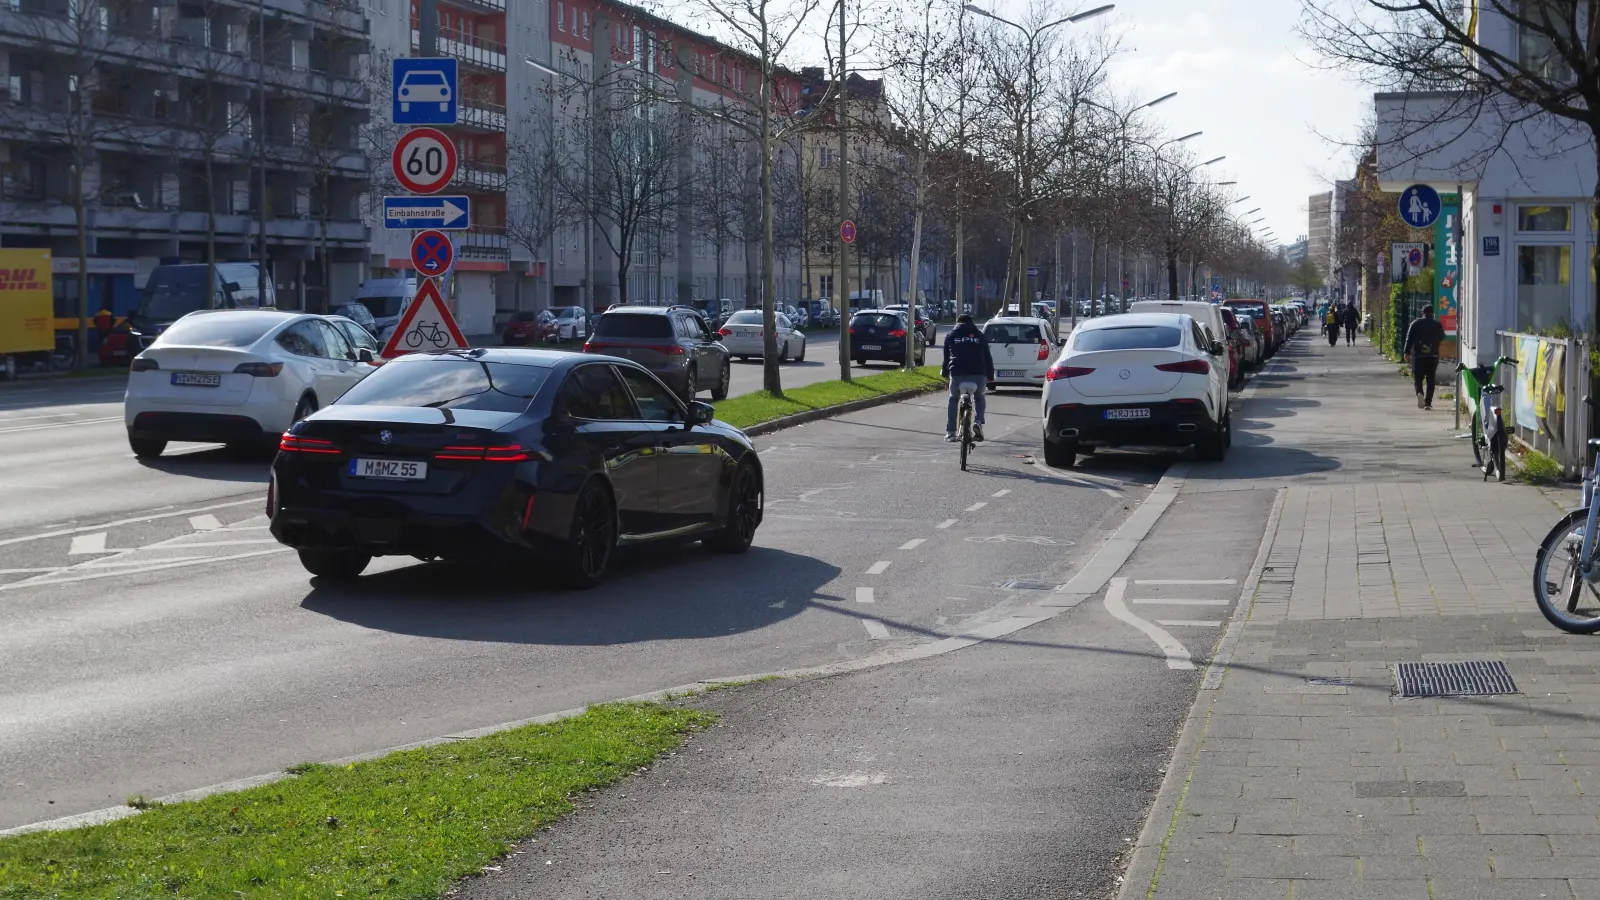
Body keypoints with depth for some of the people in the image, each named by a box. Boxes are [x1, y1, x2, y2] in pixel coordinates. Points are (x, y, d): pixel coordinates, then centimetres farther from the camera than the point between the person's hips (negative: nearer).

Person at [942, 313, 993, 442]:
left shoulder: (951, 336, 13)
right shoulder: (980, 336, 14)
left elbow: (946, 356, 17)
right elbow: (987, 357, 15)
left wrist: (945, 372, 32)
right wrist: (990, 376, 22)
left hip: (957, 373, 0)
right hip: (978, 374, 1)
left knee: (953, 400, 22)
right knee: (980, 398, 26)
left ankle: (950, 432, 12)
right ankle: (978, 422, -1)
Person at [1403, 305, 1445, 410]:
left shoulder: (1416, 324, -1)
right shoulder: (1437, 325, 3)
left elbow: (1409, 338, -5)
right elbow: (1442, 339, 15)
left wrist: (1407, 352, -2)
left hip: (1418, 355, -1)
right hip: (1433, 356, 1)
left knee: (1417, 378, 6)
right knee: (1430, 380, 7)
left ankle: (1419, 393, -23)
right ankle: (1428, 402, 2)